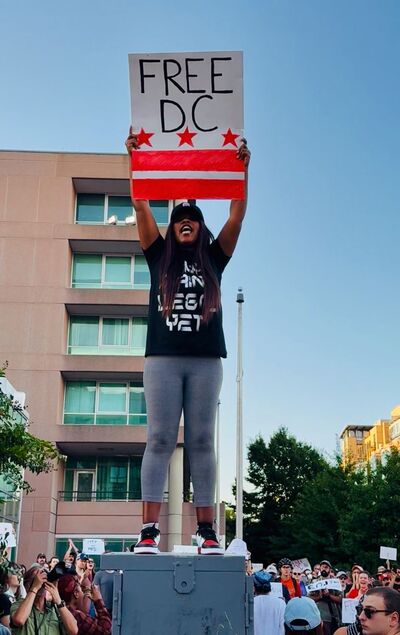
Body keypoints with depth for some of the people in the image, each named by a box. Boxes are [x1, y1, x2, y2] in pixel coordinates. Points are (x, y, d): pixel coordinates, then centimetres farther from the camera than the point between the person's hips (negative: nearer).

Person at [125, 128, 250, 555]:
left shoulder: (213, 258, 16)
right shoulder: (159, 255, 15)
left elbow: (237, 214, 9)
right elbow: (140, 206, 8)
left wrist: (242, 167, 3)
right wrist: (135, 159, 3)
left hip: (205, 360, 1)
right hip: (163, 358, 0)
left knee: (202, 442, 0)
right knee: (160, 440, -5)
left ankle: (206, 531, 1)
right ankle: (149, 530, -7)